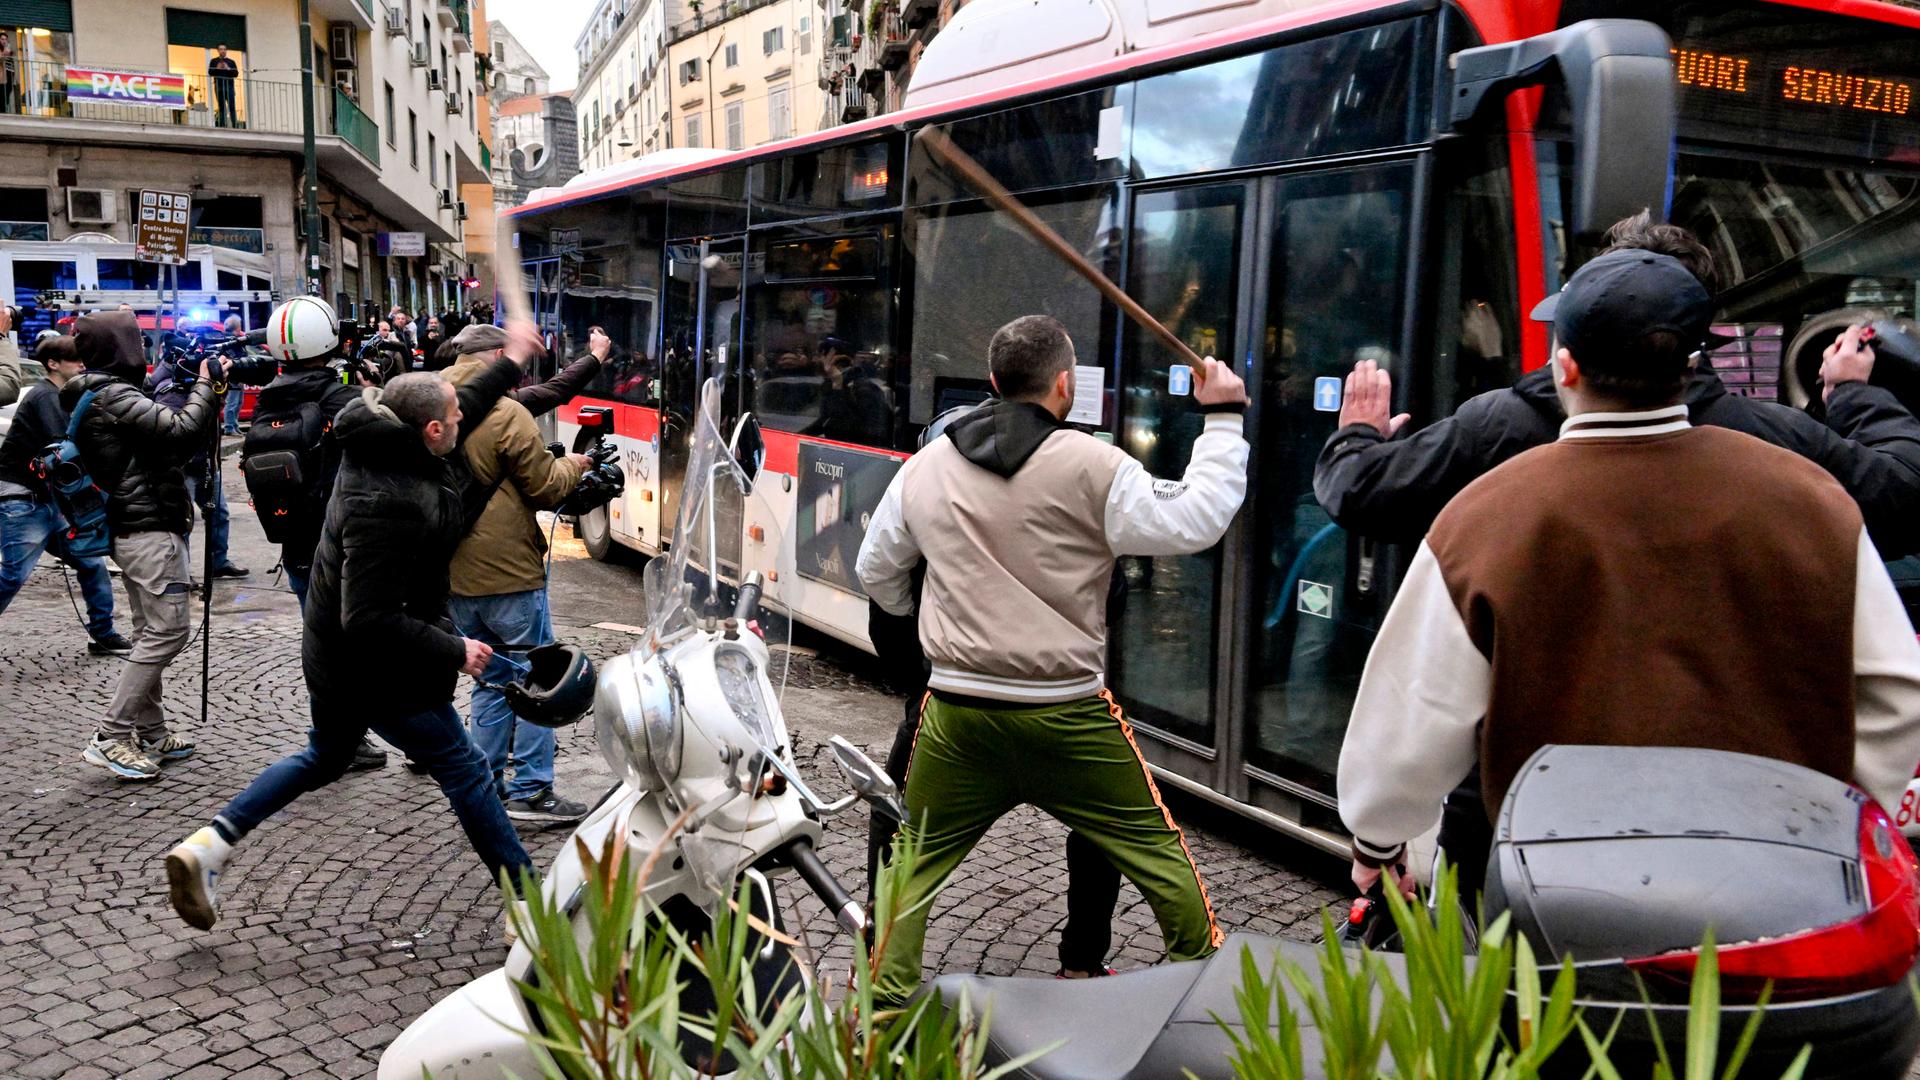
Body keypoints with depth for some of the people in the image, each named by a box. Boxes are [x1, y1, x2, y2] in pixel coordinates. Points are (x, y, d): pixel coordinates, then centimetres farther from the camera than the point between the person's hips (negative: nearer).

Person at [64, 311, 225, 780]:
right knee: (167, 631, -9)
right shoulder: (112, 395, -14)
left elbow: (179, 443, 17)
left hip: (134, 527, 10)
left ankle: (150, 734, 18)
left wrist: (211, 394, 8)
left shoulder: (110, 395, 16)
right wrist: (204, 385, -8)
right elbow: (182, 430, -23)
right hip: (152, 529, -10)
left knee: (152, 634, 13)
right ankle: (110, 739, -7)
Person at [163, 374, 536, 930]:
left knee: (325, 756, 29)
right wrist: (453, 652, -25)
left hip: (333, 652, 10)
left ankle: (206, 848, 25)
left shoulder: (379, 450, -5)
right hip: (378, 669, -9)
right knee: (463, 769, 5)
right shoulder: (389, 506, -33)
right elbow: (370, 621, -33)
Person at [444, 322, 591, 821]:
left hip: (457, 576, 7)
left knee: (492, 681, 18)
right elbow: (546, 488, -9)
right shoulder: (507, 414, -15)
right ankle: (530, 792, 3)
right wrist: (573, 465, 10)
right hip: (510, 574, -7)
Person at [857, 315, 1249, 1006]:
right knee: (1157, 848, 16)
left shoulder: (924, 468, 4)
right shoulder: (1090, 466, -12)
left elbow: (877, 571, 16)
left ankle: (884, 998, 18)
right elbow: (1193, 522, -12)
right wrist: (1221, 418, -1)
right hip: (1067, 714, -2)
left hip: (957, 713, 3)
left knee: (915, 860, 17)